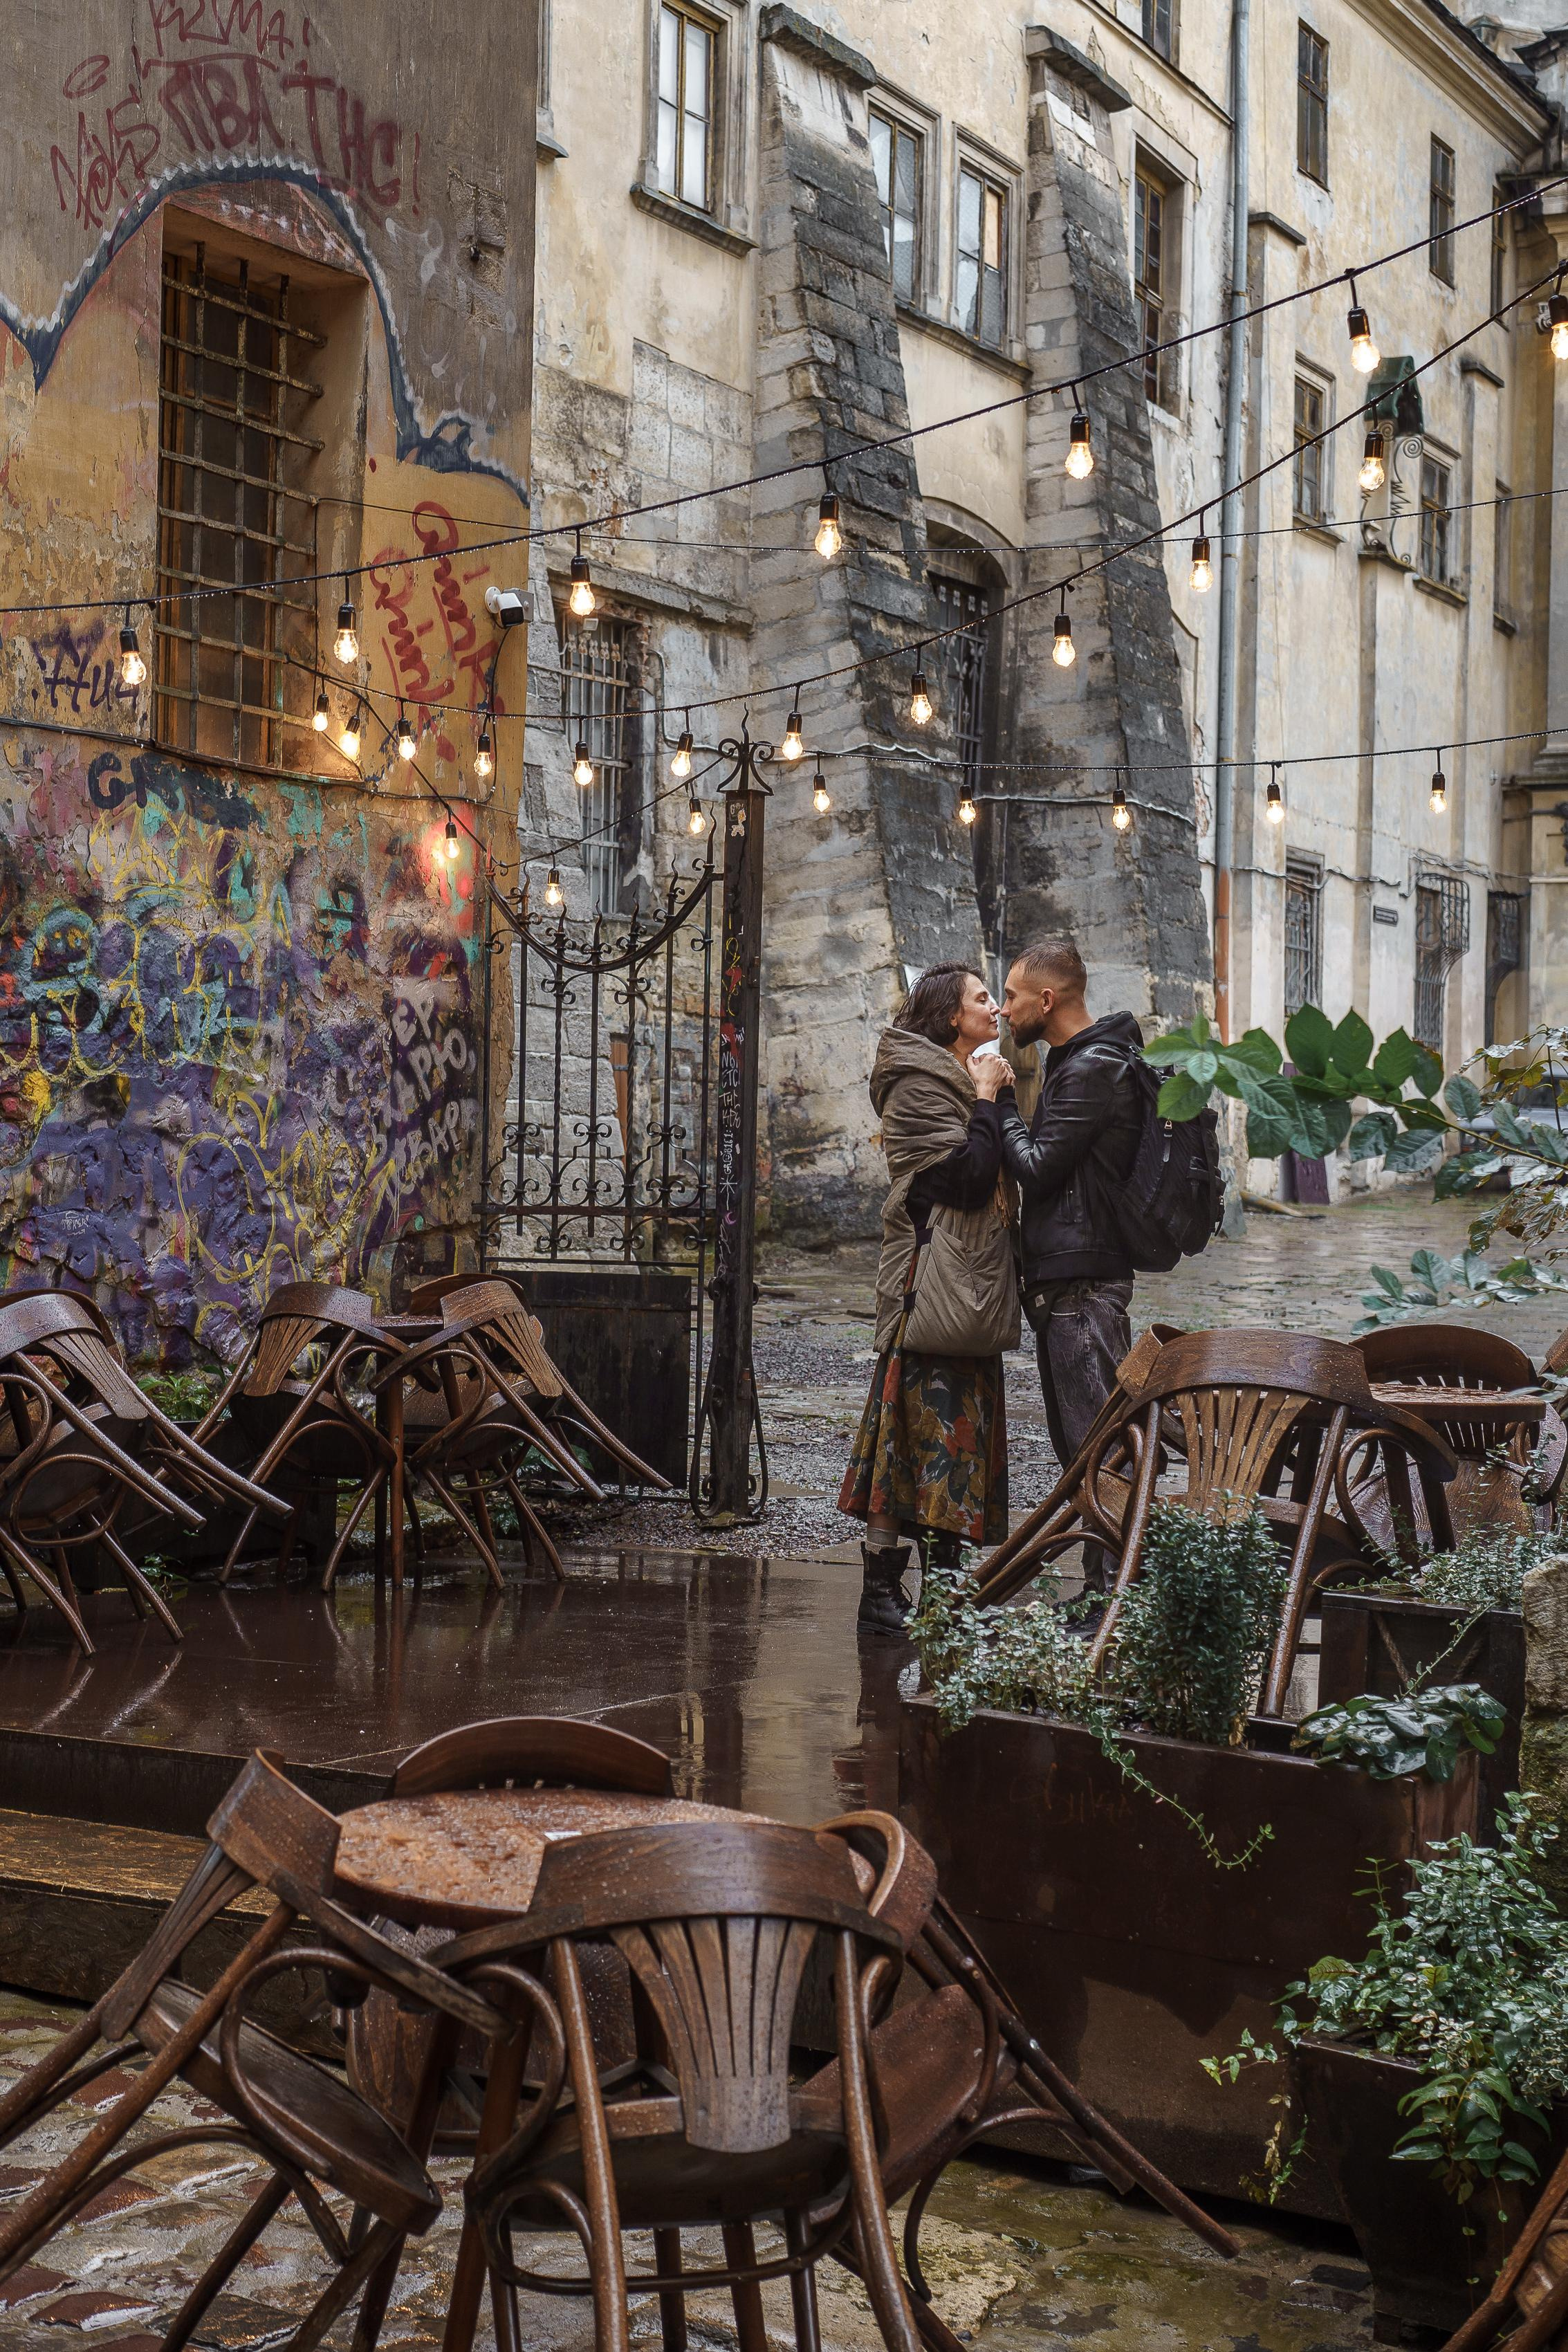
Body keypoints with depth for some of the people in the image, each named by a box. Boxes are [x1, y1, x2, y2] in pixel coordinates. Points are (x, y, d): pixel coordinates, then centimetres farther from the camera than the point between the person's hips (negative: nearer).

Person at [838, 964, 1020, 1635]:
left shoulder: (954, 1080, 19)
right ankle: (881, 1595, -7)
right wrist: (987, 1098, -13)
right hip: (933, 1283, -10)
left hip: (969, 1289, 10)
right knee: (920, 1431, -11)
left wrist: (991, 1096, 11)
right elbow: (969, 1177, -21)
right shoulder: (920, 1083, -11)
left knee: (958, 1436, 11)